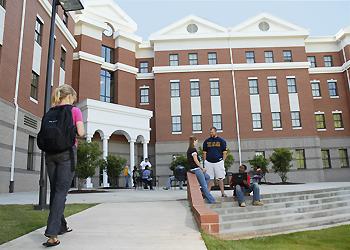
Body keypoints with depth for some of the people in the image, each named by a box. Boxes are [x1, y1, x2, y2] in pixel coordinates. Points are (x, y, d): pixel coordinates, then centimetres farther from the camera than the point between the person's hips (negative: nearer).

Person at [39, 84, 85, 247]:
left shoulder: (50, 112, 11)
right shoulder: (74, 111, -2)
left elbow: (43, 134, 9)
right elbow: (80, 133, -10)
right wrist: (82, 131, 11)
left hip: (50, 154, 5)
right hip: (67, 153, -5)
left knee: (54, 190, 13)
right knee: (61, 191, -5)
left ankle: (61, 226, 25)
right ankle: (52, 233, -13)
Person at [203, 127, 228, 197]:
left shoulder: (221, 141, 5)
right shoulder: (206, 141, 9)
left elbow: (224, 152, 4)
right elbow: (204, 152, 11)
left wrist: (223, 161, -3)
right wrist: (204, 161, 4)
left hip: (218, 162, -1)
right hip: (208, 162, 1)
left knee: (220, 178, 3)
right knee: (209, 178, 5)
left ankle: (223, 193, 10)